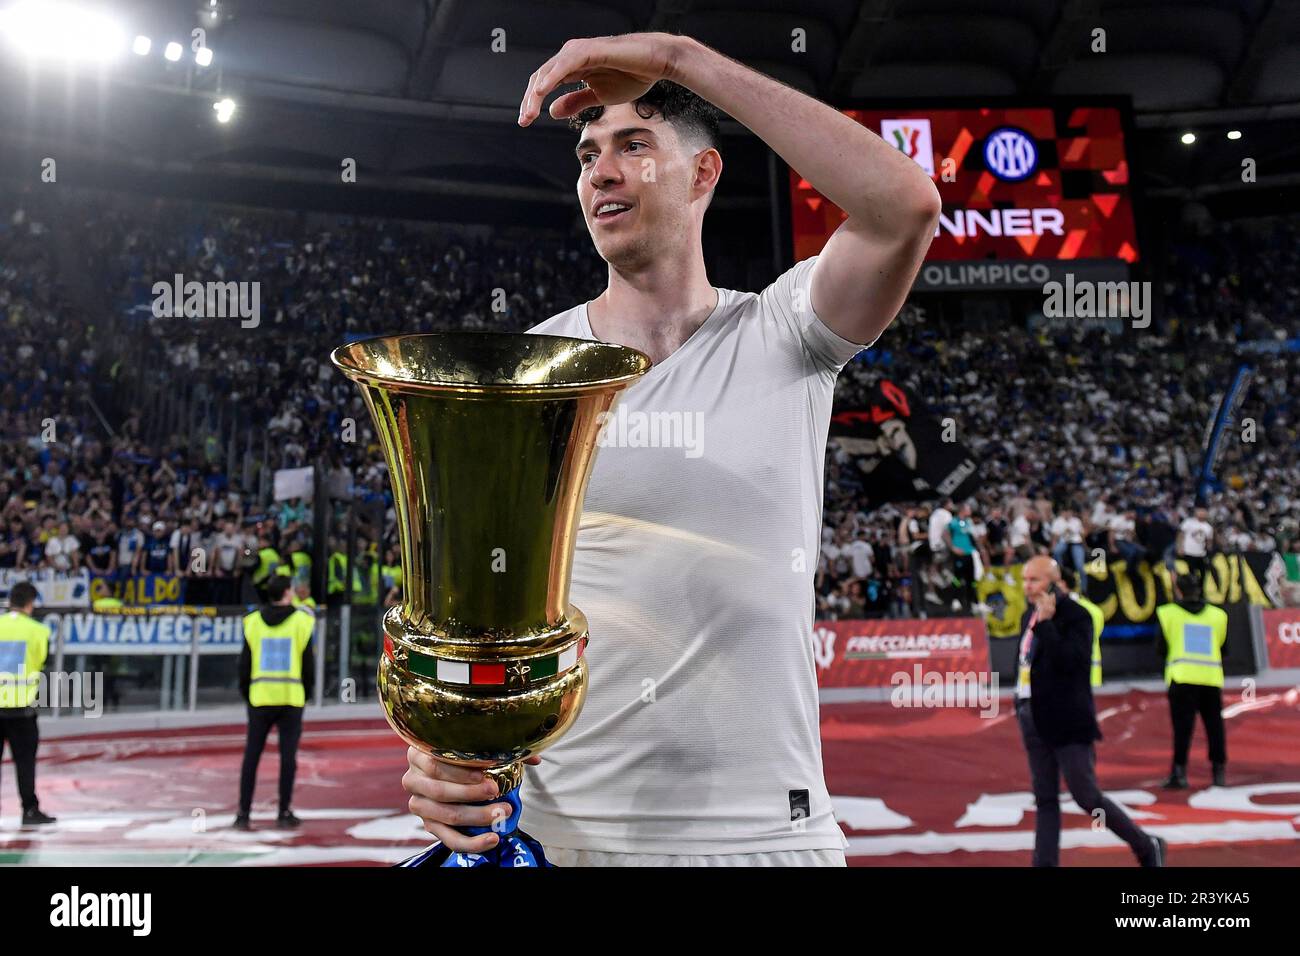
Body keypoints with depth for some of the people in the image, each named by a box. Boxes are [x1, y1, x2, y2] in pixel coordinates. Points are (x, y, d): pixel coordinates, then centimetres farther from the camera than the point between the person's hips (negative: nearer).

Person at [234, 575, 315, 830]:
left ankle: (243, 814, 6)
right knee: (288, 757, 4)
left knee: (251, 756, 6)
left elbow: (244, 664, 5)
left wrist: (246, 694, 17)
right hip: (291, 697, -2)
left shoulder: (253, 622, 3)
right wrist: (306, 694, 13)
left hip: (260, 697, 2)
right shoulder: (301, 621, -2)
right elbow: (308, 664, 0)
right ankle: (284, 813, 8)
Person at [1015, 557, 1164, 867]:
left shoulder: (1076, 616, -13)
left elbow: (1069, 662, -25)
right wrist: (1023, 708, 13)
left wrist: (1046, 623, -24)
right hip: (1035, 722, 8)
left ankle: (1148, 847, 17)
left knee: (1087, 797, -2)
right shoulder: (1029, 615, 11)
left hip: (1067, 723, -7)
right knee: (1045, 801, 10)